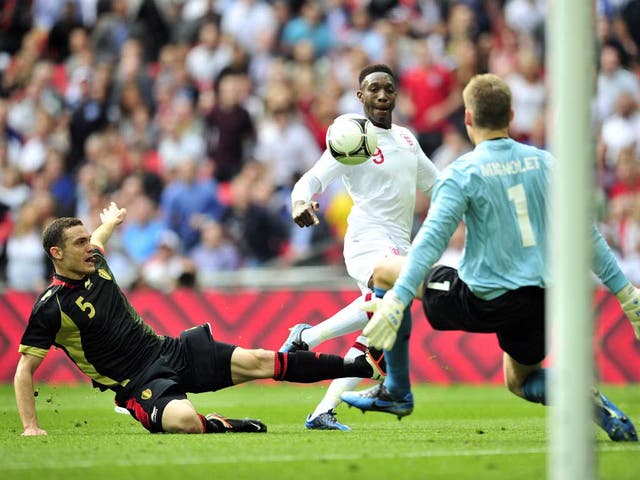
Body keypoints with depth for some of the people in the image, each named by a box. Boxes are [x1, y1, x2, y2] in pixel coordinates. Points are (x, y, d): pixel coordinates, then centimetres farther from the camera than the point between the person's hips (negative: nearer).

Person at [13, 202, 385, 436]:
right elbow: (24, 370, -11)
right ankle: (219, 426, -5)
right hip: (140, 385, -6)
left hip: (170, 350, 6)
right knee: (185, 421, -39)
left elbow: (96, 241, 31)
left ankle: (362, 366, -5)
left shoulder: (94, 264, 4)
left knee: (259, 361, -6)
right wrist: (31, 427, -18)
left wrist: (109, 224, 52)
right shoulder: (51, 307, -15)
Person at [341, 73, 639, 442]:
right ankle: (589, 396, -3)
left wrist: (396, 302, -23)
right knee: (520, 382, 29)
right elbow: (587, 234, 5)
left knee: (386, 271, 14)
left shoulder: (461, 174, -10)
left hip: (486, 302, -5)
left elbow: (431, 242, -19)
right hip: (543, 298, 5)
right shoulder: (544, 162, 4)